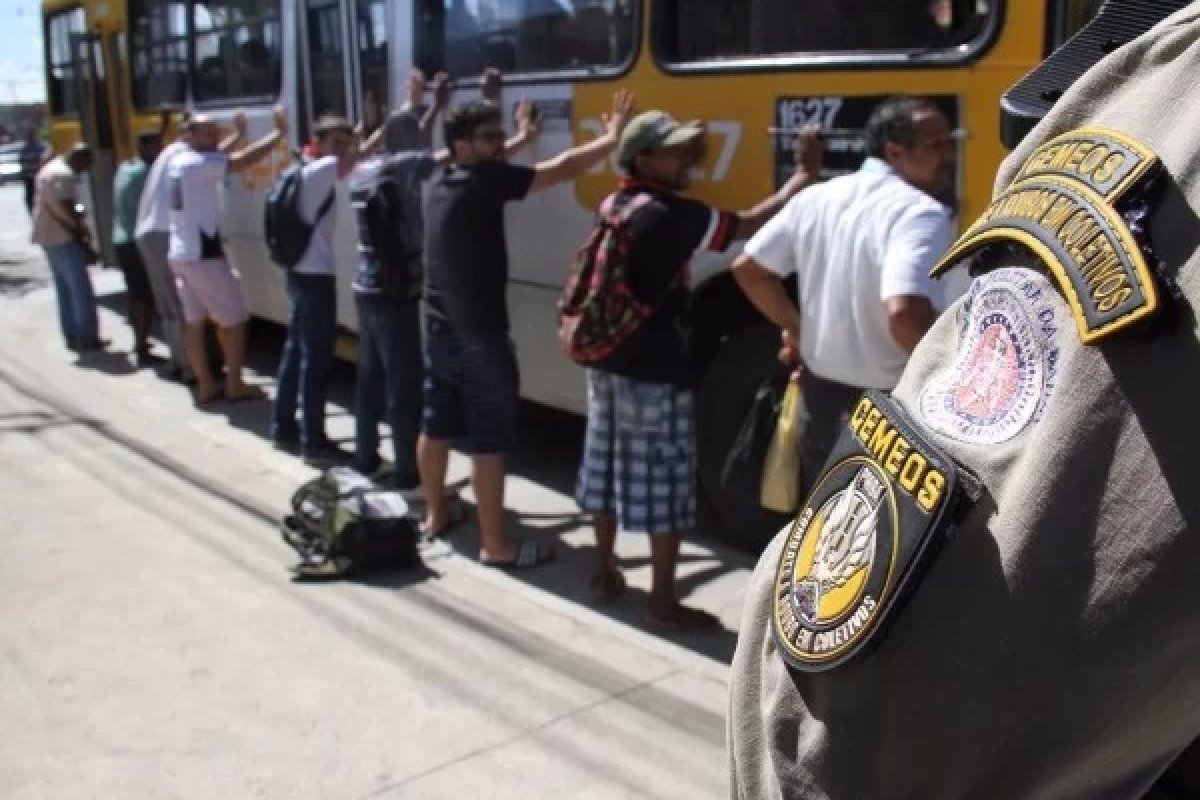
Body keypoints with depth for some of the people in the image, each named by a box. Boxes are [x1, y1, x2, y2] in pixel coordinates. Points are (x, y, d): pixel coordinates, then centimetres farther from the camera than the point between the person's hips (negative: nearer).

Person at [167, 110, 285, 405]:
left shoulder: (178, 161, 12)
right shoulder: (199, 163, -16)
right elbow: (243, 160, -24)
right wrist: (279, 132, -18)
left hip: (180, 254, 10)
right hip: (203, 255, -10)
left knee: (194, 321, 12)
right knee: (233, 318, 1)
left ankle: (205, 385, 18)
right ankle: (235, 385, 6)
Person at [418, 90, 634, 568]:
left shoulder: (440, 182, 9)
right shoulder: (485, 181, -15)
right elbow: (561, 169, -16)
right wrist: (613, 137, -6)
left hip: (438, 327, 9)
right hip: (478, 334, -9)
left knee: (436, 426, 19)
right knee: (489, 441, -3)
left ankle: (435, 514, 34)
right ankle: (495, 544, 2)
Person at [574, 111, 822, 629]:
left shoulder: (614, 206, 8)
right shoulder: (672, 214, -16)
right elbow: (746, 226, -13)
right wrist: (798, 184, 0)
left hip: (607, 362, 9)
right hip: (656, 372, -9)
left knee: (608, 467, 17)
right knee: (665, 482, -1)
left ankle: (605, 571, 31)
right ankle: (663, 602, 6)